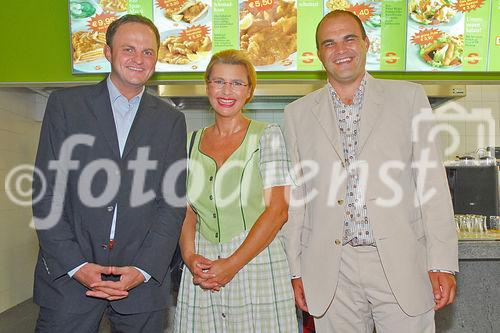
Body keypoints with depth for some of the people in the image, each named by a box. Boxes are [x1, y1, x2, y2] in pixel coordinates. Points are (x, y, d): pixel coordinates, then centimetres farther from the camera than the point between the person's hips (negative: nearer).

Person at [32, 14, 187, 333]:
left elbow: (173, 202, 2)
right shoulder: (65, 103, 3)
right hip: (67, 273, -1)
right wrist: (75, 265, -10)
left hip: (143, 277, 1)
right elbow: (46, 191, -2)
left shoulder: (171, 120, 6)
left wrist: (144, 269, -9)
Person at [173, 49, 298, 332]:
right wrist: (189, 255, -8)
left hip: (256, 261, -3)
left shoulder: (267, 135, -2)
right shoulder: (192, 142, 9)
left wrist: (232, 264, -15)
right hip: (202, 267, 3)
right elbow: (186, 208, 10)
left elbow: (277, 211, -9)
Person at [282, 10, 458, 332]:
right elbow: (295, 197, 8)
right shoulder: (298, 113, 8)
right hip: (331, 272, 1)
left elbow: (432, 182, 1)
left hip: (401, 265, -1)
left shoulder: (408, 97, 5)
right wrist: (297, 270, 6)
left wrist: (442, 262, -5)